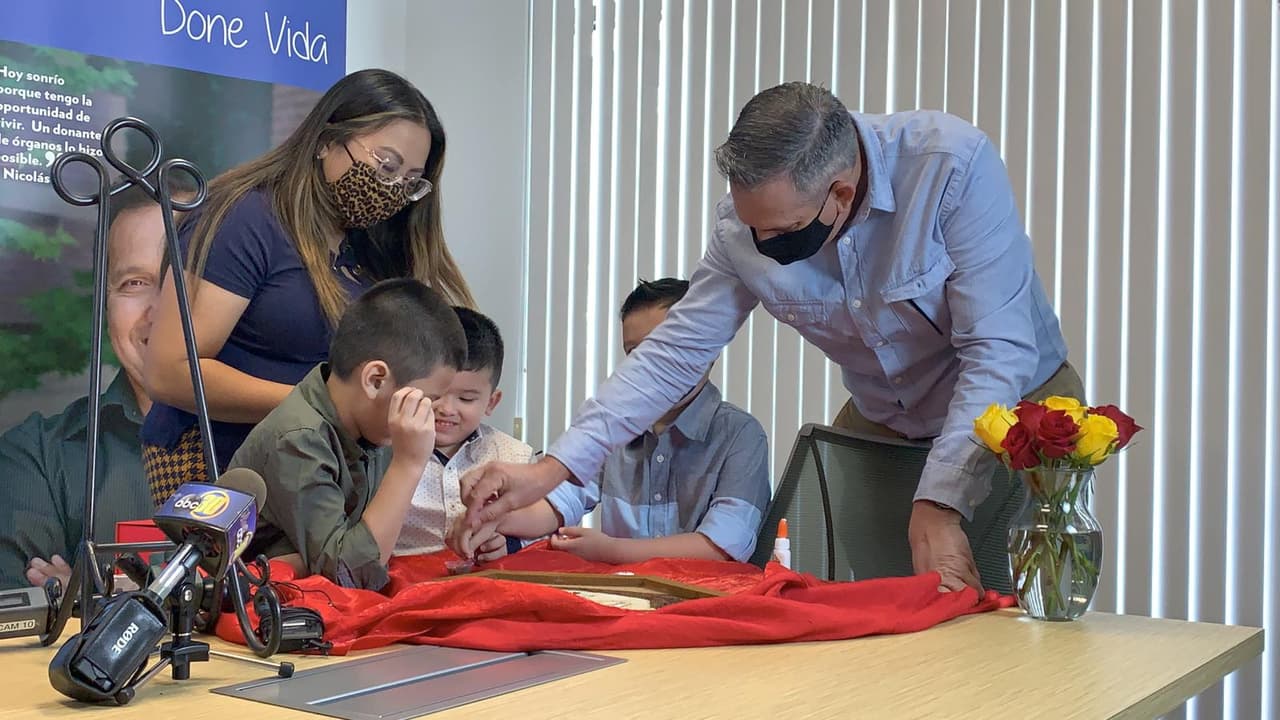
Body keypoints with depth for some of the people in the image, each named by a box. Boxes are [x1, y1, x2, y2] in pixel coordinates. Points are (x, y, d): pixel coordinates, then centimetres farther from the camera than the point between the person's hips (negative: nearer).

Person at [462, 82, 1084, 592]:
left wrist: (938, 507, -37)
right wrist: (550, 470, -19)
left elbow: (999, 350, -29)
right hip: (881, 428, 4)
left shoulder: (954, 165, -29)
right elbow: (675, 352, -11)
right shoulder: (744, 223, -16)